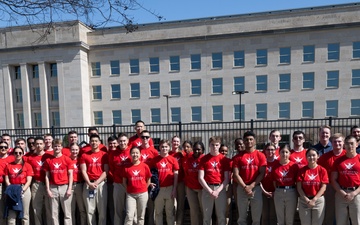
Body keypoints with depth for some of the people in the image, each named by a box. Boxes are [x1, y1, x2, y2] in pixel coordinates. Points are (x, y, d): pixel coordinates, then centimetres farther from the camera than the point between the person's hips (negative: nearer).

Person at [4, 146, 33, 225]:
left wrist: (22, 190, -14)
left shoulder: (27, 165, 3)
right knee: (11, 214, 1)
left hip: (24, 190, -2)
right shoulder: (9, 165, 9)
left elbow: (29, 181, -2)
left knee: (25, 214, 2)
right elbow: (7, 180, 6)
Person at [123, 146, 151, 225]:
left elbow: (148, 180, 6)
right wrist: (128, 190, 0)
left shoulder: (145, 166, -2)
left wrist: (143, 189, 3)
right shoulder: (127, 167, -1)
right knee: (129, 216, -4)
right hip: (130, 194, 0)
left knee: (141, 216, 11)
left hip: (142, 194, 0)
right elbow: (124, 181, 7)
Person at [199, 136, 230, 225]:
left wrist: (218, 191, -10)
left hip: (220, 189, 0)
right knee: (206, 216, 8)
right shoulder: (204, 159, 2)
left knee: (221, 216, 7)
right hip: (207, 189, 0)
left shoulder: (224, 159, 2)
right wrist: (210, 191, -10)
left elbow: (226, 178, 0)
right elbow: (200, 178, -2)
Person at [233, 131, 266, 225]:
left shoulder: (260, 155, 1)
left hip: (256, 188, 0)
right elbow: (236, 174, -3)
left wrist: (251, 186, -12)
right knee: (242, 217, 11)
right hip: (242, 188, 0)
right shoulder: (238, 156, 1)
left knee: (256, 217, 8)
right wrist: (245, 187, -13)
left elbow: (262, 173, -4)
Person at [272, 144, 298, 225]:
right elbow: (274, 181, 5)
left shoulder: (294, 165, -6)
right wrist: (278, 190, 0)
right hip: (278, 193, 2)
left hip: (291, 192, -1)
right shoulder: (275, 166, -1)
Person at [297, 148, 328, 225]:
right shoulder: (302, 170, 0)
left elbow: (323, 187, -6)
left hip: (318, 200, 0)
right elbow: (299, 187, -3)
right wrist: (307, 200, -12)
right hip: (304, 201, 1)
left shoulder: (322, 170, -1)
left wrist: (314, 199, -12)